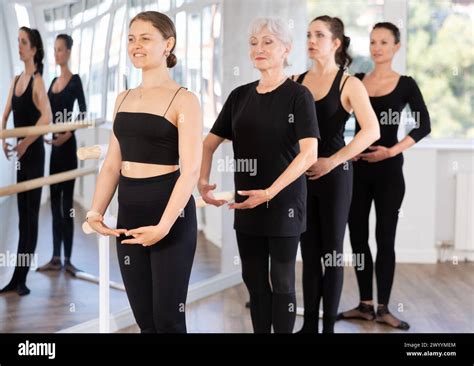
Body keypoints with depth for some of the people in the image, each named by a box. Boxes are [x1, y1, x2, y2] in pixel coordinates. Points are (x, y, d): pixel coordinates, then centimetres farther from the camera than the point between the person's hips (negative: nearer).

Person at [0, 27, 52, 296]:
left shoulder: (37, 81, -13)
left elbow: (47, 117, -27)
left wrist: (24, 143, -24)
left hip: (33, 153, -8)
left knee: (30, 214, -3)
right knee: (22, 214, 11)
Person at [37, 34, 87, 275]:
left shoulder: (75, 80, -7)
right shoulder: (53, 81, 16)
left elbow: (83, 113, -16)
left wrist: (68, 134, -25)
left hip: (67, 144, -8)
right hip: (54, 145, 8)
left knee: (66, 202, -5)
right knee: (54, 201, 8)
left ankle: (67, 259, 0)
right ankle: (56, 258, 13)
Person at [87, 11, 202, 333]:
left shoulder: (183, 100, -7)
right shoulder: (124, 99, 12)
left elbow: (190, 171, -14)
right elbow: (112, 164, 13)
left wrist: (162, 226, -23)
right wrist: (96, 212, -1)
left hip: (169, 213, -6)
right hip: (128, 213, 6)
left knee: (167, 319, -1)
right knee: (144, 319, 11)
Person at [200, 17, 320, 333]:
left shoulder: (298, 95, -8)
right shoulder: (240, 96, 7)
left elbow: (309, 154, -19)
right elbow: (210, 143, 10)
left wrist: (270, 192, -26)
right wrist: (203, 181, -9)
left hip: (284, 202, -5)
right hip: (246, 203, 5)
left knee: (281, 280, 3)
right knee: (253, 279, 12)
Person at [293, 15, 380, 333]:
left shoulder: (349, 84, -6)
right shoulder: (297, 82, 7)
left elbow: (372, 131, -18)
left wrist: (331, 162, -18)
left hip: (334, 175, -4)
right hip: (302, 174, 4)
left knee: (332, 250, 3)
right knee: (309, 250, 9)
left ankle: (329, 324, 11)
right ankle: (310, 323, 16)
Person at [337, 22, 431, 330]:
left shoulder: (405, 84, 0)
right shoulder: (355, 81, 8)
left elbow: (424, 126, -5)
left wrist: (392, 151, -16)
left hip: (389, 169, -3)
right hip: (357, 168, 3)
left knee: (385, 238, 0)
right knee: (358, 236, 6)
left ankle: (383, 308, 8)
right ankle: (366, 305, 16)